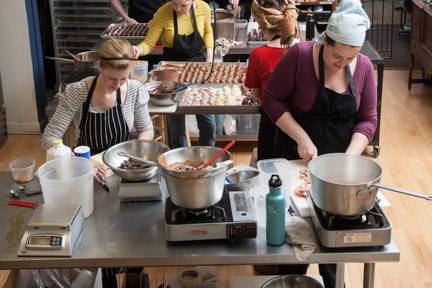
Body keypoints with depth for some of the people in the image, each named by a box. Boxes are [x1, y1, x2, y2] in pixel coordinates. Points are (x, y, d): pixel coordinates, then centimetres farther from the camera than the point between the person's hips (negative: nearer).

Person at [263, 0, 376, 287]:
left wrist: (350, 157, -18)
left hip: (339, 162, 3)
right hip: (296, 157, -2)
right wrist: (302, 138, -21)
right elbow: (273, 99, -13)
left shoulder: (364, 67, -7)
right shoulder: (299, 55, -18)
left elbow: (368, 119, -3)